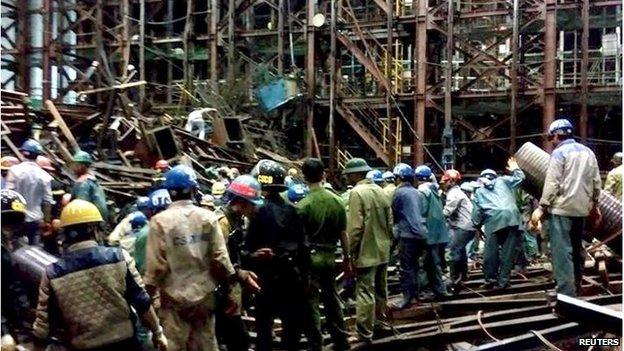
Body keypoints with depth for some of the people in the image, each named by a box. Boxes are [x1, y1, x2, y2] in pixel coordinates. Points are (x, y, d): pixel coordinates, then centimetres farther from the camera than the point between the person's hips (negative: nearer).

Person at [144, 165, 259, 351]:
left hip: (174, 297, -2)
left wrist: (150, 294, 1)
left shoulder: (160, 221, -10)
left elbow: (156, 264, -10)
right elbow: (219, 257, -4)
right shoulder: (208, 217, -4)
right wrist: (239, 275, 10)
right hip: (204, 294, 2)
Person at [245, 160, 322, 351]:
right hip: (293, 271, 5)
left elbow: (250, 245, -13)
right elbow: (302, 244, 5)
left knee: (264, 318, 5)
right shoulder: (291, 209, 2)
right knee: (292, 317, 14)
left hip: (268, 272, -5)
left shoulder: (260, 210, -12)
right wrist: (304, 273, 11)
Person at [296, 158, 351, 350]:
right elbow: (343, 234, 4)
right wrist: (347, 258, 15)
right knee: (332, 298, 17)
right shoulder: (337, 201, -1)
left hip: (310, 257, -5)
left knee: (311, 302, 4)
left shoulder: (303, 205, -14)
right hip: (330, 256, 5)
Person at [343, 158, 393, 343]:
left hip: (366, 252, -8)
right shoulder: (380, 191, 7)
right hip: (383, 250, 8)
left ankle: (365, 333, 3)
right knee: (380, 288, 19)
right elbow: (389, 222, 12)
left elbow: (355, 227, -20)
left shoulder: (356, 193, -16)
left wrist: (351, 251, -12)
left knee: (365, 292, -2)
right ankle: (379, 321, 34)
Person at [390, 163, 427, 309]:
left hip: (408, 234, -8)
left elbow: (393, 212, 1)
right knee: (414, 265, 16)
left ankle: (408, 297, -2)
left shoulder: (399, 192, -8)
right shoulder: (417, 192, 14)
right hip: (421, 233, 8)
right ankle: (414, 294, 22)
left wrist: (395, 226, 19)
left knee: (405, 267, -2)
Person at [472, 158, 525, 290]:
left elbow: (477, 212, 14)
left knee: (491, 251, 6)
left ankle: (490, 279, 8)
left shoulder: (479, 192, 23)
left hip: (493, 220, -1)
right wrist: (515, 169, 45)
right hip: (512, 217, 1)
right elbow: (520, 178, 27)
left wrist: (477, 226, 20)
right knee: (508, 251, 1)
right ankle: (503, 280, -1)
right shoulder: (503, 181, 24)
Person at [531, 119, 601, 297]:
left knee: (562, 251, -8)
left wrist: (541, 208, -10)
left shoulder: (559, 152, -9)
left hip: (562, 209, -8)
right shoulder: (587, 152, 12)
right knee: (577, 249, 18)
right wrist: (594, 204, 23)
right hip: (581, 208, 8)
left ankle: (566, 295, -12)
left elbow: (552, 183, -14)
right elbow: (596, 182, 12)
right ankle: (576, 288, 27)